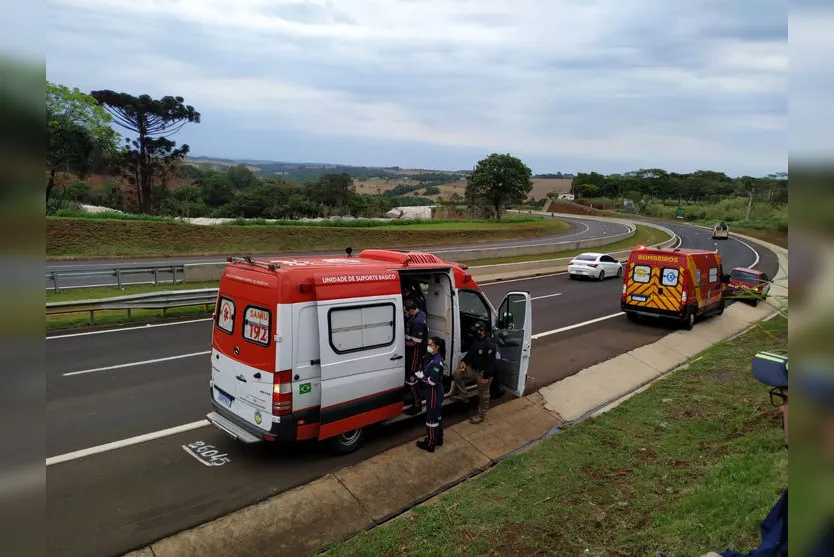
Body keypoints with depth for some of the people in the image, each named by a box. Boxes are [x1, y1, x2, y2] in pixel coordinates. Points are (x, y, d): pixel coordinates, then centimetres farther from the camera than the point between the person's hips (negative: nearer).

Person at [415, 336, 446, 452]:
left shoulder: (436, 362, -28)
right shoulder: (433, 357, 3)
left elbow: (432, 381, -28)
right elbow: (428, 372, 18)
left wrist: (421, 376, -16)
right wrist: (422, 374, 1)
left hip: (434, 393, -10)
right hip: (434, 392, 10)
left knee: (431, 417, 2)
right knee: (436, 415, 21)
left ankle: (430, 444, 15)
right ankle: (438, 439, 36)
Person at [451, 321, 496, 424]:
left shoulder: (489, 345, -25)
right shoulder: (476, 341, 3)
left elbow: (491, 362, -25)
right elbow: (470, 353, 17)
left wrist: (486, 377, -24)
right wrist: (464, 361, 1)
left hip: (484, 373, -8)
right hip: (473, 369, 8)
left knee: (483, 395, 6)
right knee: (457, 373, 0)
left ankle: (481, 415, 24)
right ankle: (463, 395, 13)